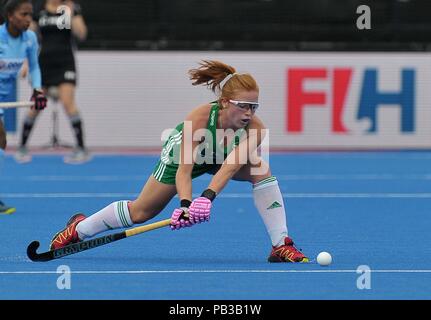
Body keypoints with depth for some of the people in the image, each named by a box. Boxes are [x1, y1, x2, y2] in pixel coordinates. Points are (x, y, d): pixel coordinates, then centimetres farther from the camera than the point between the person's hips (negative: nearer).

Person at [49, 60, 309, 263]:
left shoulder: (254, 128, -36)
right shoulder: (198, 119, -42)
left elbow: (230, 166, -48)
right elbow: (184, 170, -42)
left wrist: (208, 198, -63)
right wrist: (185, 205, -58)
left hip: (221, 158, 2)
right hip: (181, 154, -2)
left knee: (262, 170, -27)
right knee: (141, 213, 6)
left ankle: (281, 246, -22)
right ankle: (79, 229, 33)